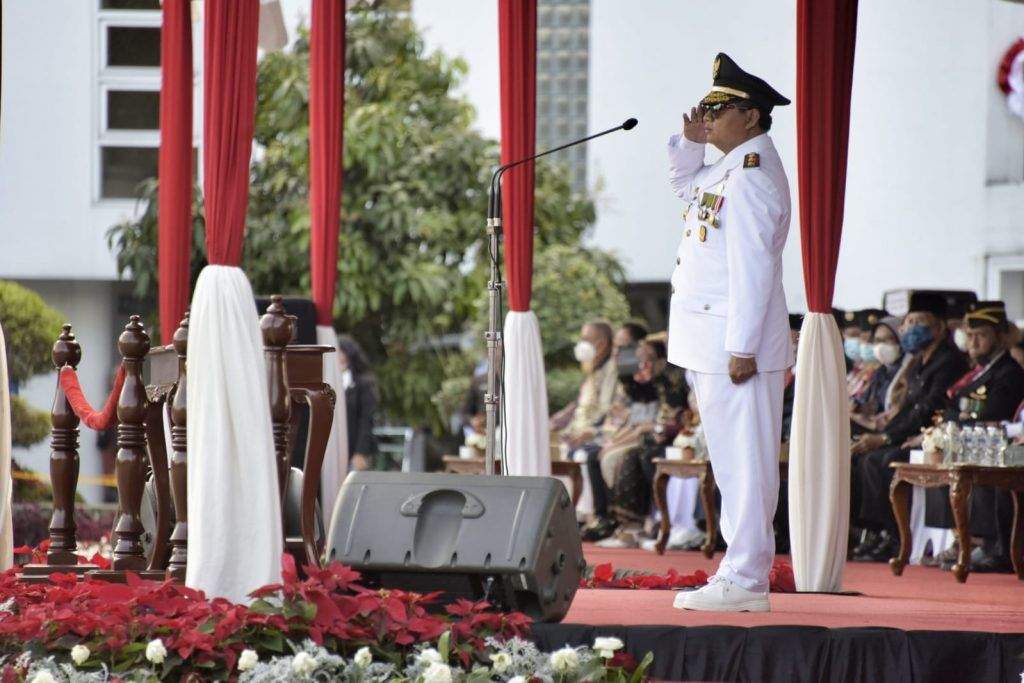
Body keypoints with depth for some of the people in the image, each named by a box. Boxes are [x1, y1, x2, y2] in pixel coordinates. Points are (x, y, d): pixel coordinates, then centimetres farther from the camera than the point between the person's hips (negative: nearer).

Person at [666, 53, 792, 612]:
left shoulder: (751, 178, -17)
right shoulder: (730, 168, 14)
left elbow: (753, 267, -21)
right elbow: (685, 186, 35)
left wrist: (743, 348, -23)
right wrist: (690, 143, 15)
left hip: (734, 345, -10)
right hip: (710, 344, 10)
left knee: (742, 461, -8)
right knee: (736, 461, 12)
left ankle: (743, 581, -8)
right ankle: (743, 571, 16)